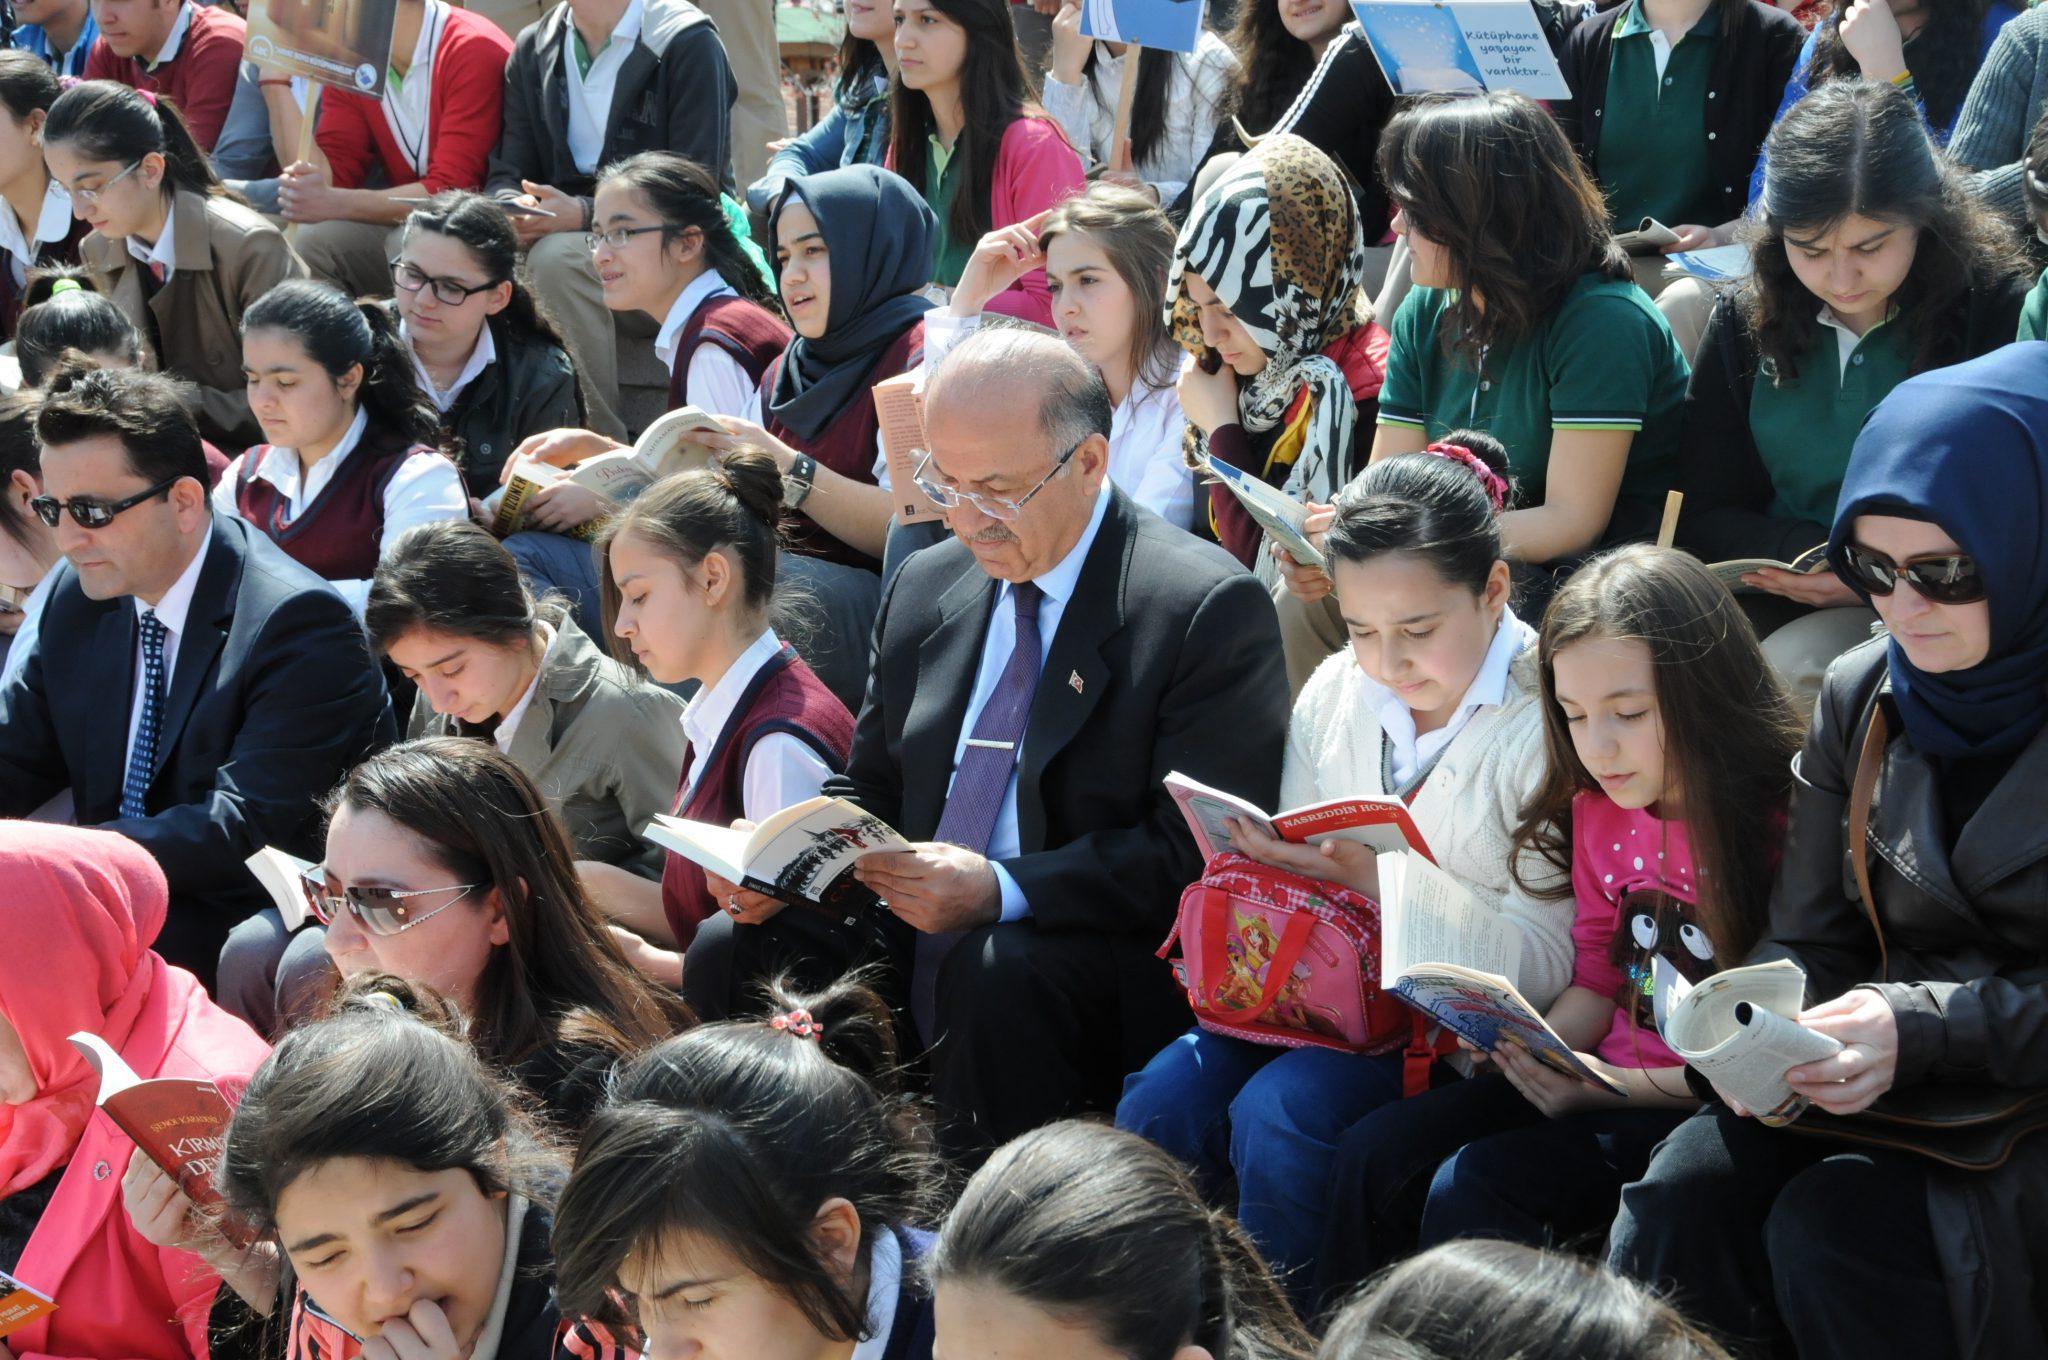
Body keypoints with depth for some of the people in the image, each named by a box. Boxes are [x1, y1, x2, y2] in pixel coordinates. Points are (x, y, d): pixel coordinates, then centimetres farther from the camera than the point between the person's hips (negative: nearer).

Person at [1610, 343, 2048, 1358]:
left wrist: (1919, 1026, -22)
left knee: (1830, 1228, -28)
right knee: (1680, 1200, -22)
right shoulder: (1862, 697, 7)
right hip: (1893, 1089, 5)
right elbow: (1806, 942, 10)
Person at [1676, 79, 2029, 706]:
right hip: (1777, 599, 4)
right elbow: (1704, 518, 8)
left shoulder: (2003, 316, -5)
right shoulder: (1745, 324, 7)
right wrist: (1821, 557, -11)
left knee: (1792, 665, -32)